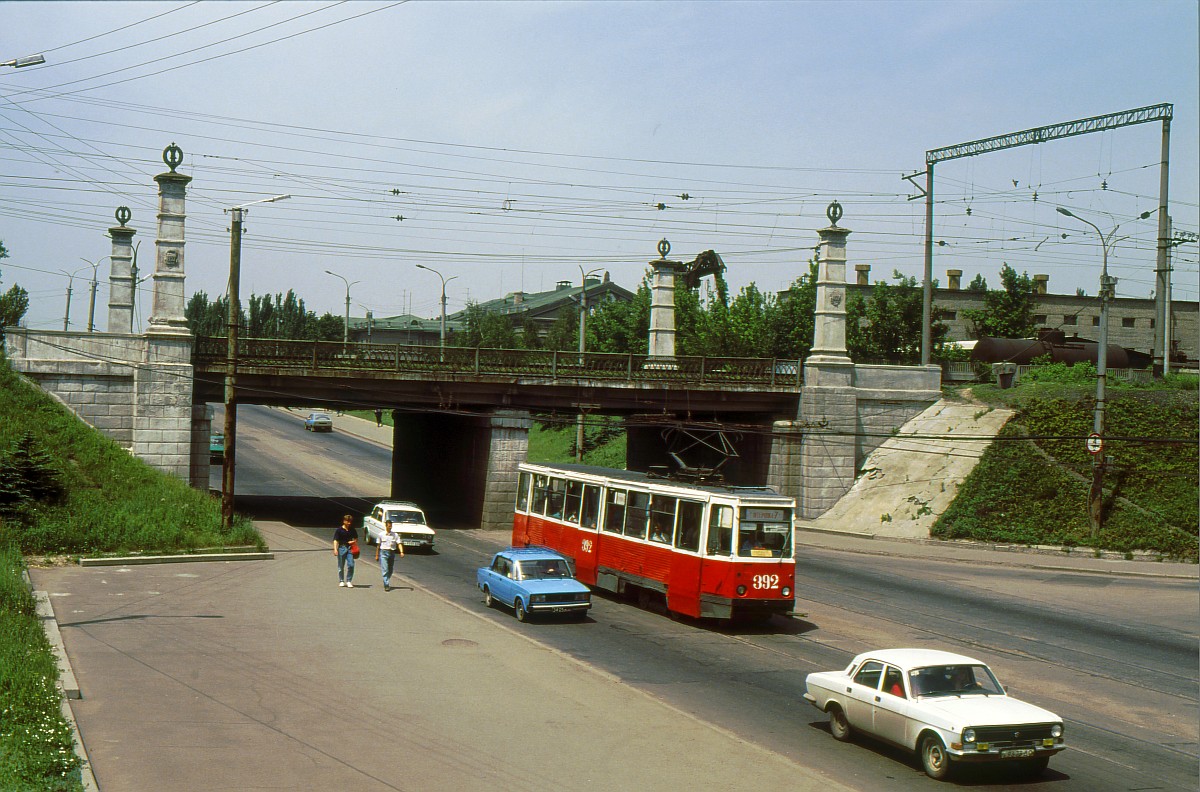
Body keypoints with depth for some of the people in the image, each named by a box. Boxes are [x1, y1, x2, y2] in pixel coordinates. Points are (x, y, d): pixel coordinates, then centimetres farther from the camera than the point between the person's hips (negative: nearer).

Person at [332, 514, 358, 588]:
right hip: (342, 548, -2)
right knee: (341, 566, 6)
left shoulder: (352, 530, 8)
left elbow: (356, 539, 20)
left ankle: (349, 581, 2)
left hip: (350, 548, 2)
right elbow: (335, 540, -8)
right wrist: (335, 549, -20)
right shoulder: (339, 530, -4)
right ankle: (341, 581, 19)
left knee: (351, 565, -8)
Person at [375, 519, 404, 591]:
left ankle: (387, 583, 30)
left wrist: (401, 552, -20)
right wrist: (377, 555, 8)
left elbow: (399, 544, -4)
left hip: (392, 553, 3)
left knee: (390, 570, 11)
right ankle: (386, 585, -16)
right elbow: (378, 545, 8)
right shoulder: (381, 535, 2)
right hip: (383, 553, -3)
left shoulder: (395, 535, 4)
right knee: (385, 570, -12)